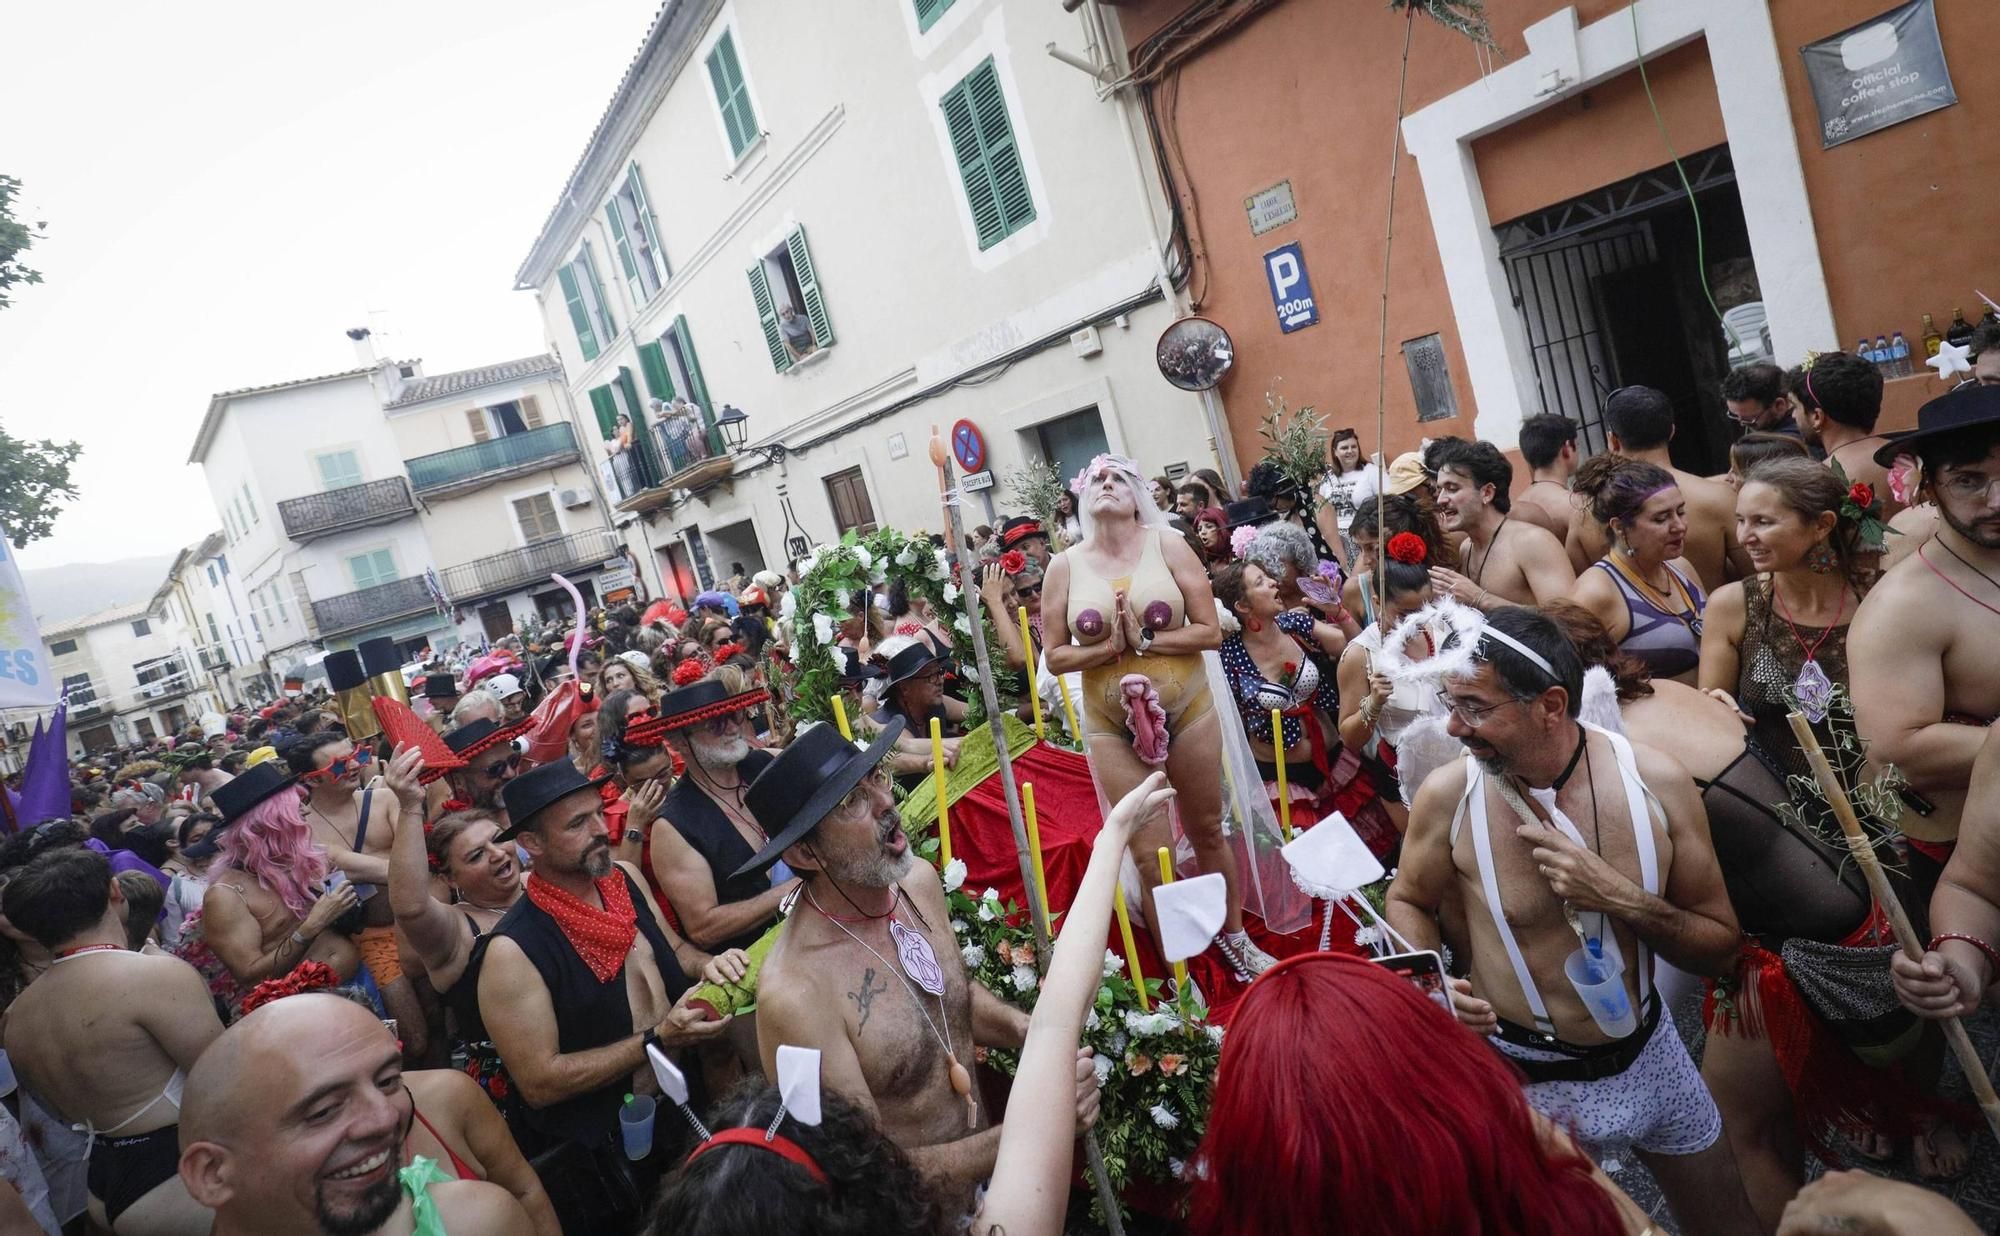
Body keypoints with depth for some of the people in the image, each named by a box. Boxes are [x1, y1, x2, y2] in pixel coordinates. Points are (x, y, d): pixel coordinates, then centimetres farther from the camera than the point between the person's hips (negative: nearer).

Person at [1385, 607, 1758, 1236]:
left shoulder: (1657, 781, -16)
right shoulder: (1449, 794, -20)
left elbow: (1720, 948, -7)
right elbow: (1407, 902, 0)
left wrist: (1622, 897, -25)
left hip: (1649, 1056, 3)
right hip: (1519, 1077, -2)